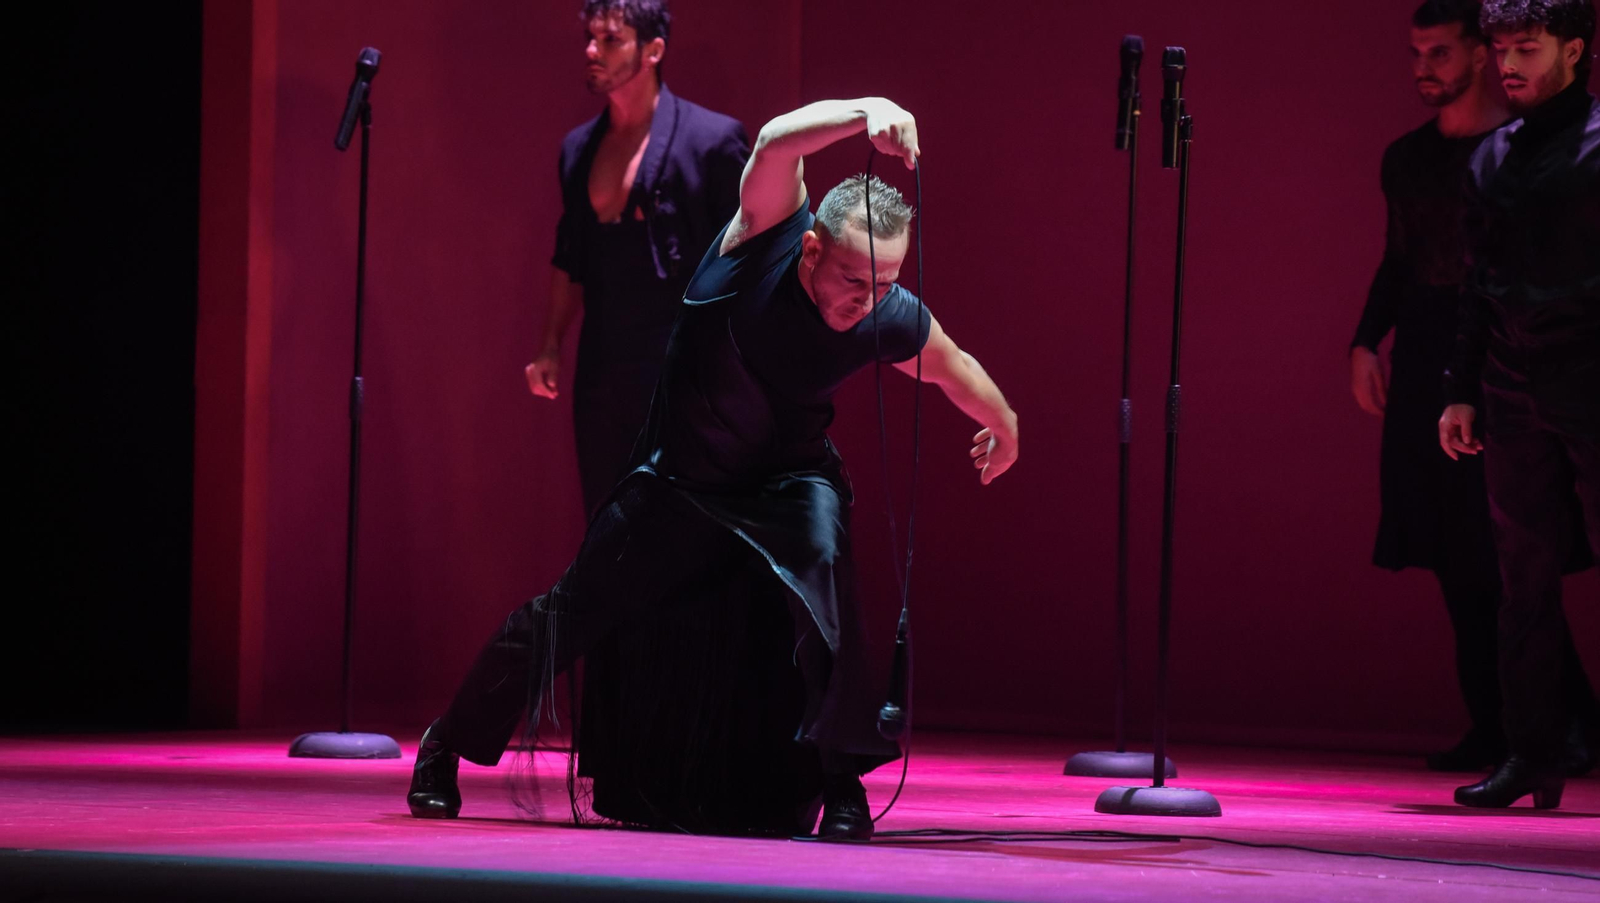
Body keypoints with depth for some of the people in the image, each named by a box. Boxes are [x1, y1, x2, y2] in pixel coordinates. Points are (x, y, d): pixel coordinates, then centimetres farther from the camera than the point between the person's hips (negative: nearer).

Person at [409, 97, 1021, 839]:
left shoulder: (893, 320, -21)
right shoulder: (770, 233, -26)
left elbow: (955, 367, 3)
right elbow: (776, 143, -46)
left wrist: (1004, 426, 20)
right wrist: (867, 112, -64)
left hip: (787, 479, 0)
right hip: (679, 478, 0)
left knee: (823, 555, -33)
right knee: (567, 617, 8)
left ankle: (842, 783, -25)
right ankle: (446, 749, 33)